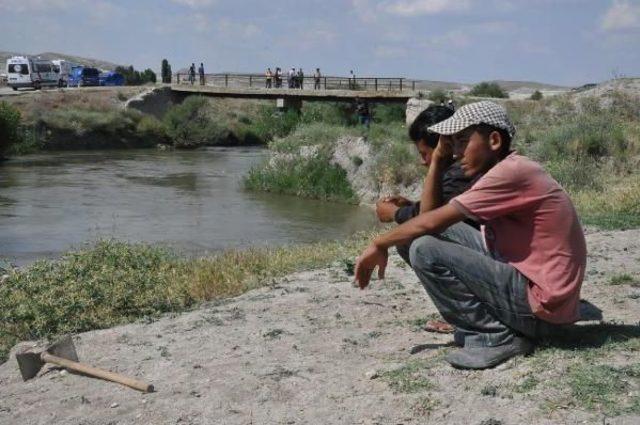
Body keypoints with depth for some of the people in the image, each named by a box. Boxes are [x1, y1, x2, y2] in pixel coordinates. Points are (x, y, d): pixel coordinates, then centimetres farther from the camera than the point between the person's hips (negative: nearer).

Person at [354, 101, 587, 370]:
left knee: (425, 250, -18)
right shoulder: (510, 171, 12)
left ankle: (497, 338, -8)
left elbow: (431, 222, -18)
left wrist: (379, 245, -5)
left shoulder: (512, 172, -17)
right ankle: (480, 325, 11)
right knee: (443, 231, 11)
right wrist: (438, 161, 6)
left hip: (539, 305, -10)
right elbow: (433, 216, 10)